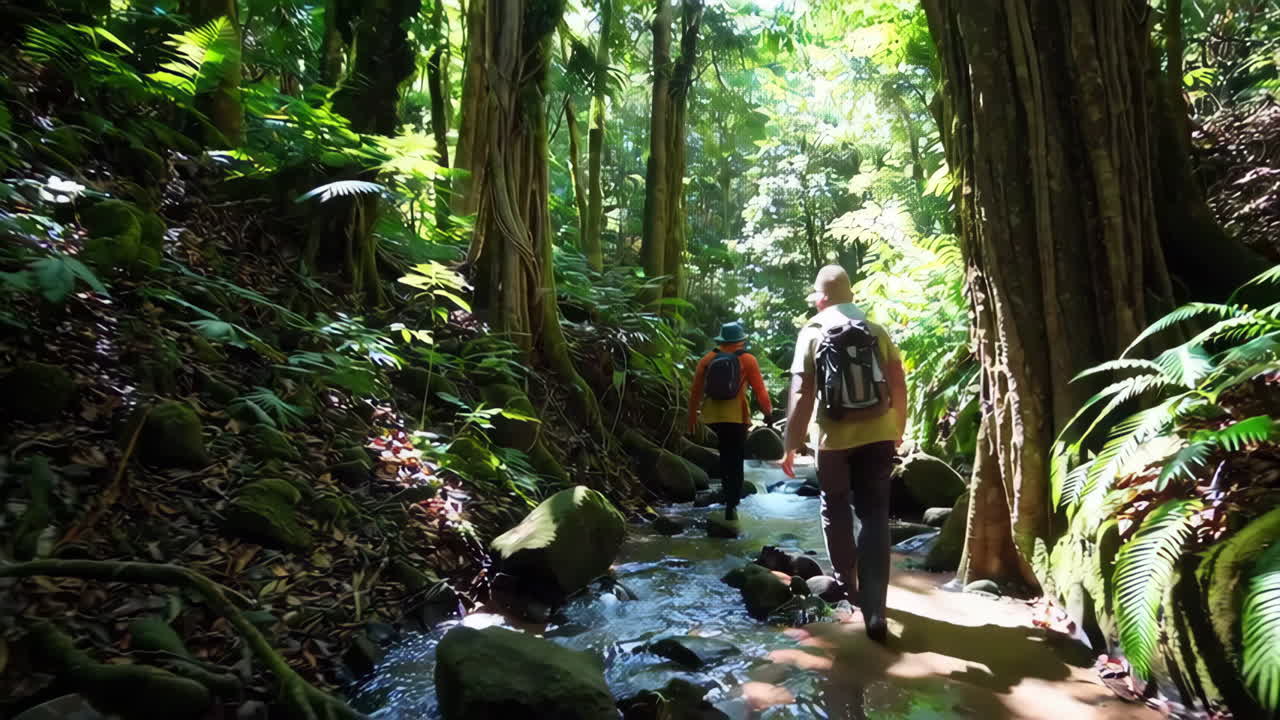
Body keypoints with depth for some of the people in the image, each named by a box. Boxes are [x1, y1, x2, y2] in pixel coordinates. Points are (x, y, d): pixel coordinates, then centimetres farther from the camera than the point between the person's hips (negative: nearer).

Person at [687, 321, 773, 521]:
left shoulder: (707, 359, 4)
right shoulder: (747, 360, -3)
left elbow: (695, 390, 3)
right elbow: (759, 390, -3)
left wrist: (692, 415, 12)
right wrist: (768, 411, 10)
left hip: (711, 417, 3)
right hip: (736, 417, -3)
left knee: (724, 456, 19)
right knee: (735, 462, 5)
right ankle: (731, 506, 1)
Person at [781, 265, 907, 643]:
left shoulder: (812, 333, -4)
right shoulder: (877, 331, 3)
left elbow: (802, 395, -9)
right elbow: (899, 386, 5)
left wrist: (790, 445, -3)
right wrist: (898, 430, 19)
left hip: (836, 440, -2)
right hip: (878, 436, 2)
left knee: (836, 511, 20)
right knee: (875, 518, 6)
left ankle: (846, 585, 34)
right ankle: (874, 609, 1)